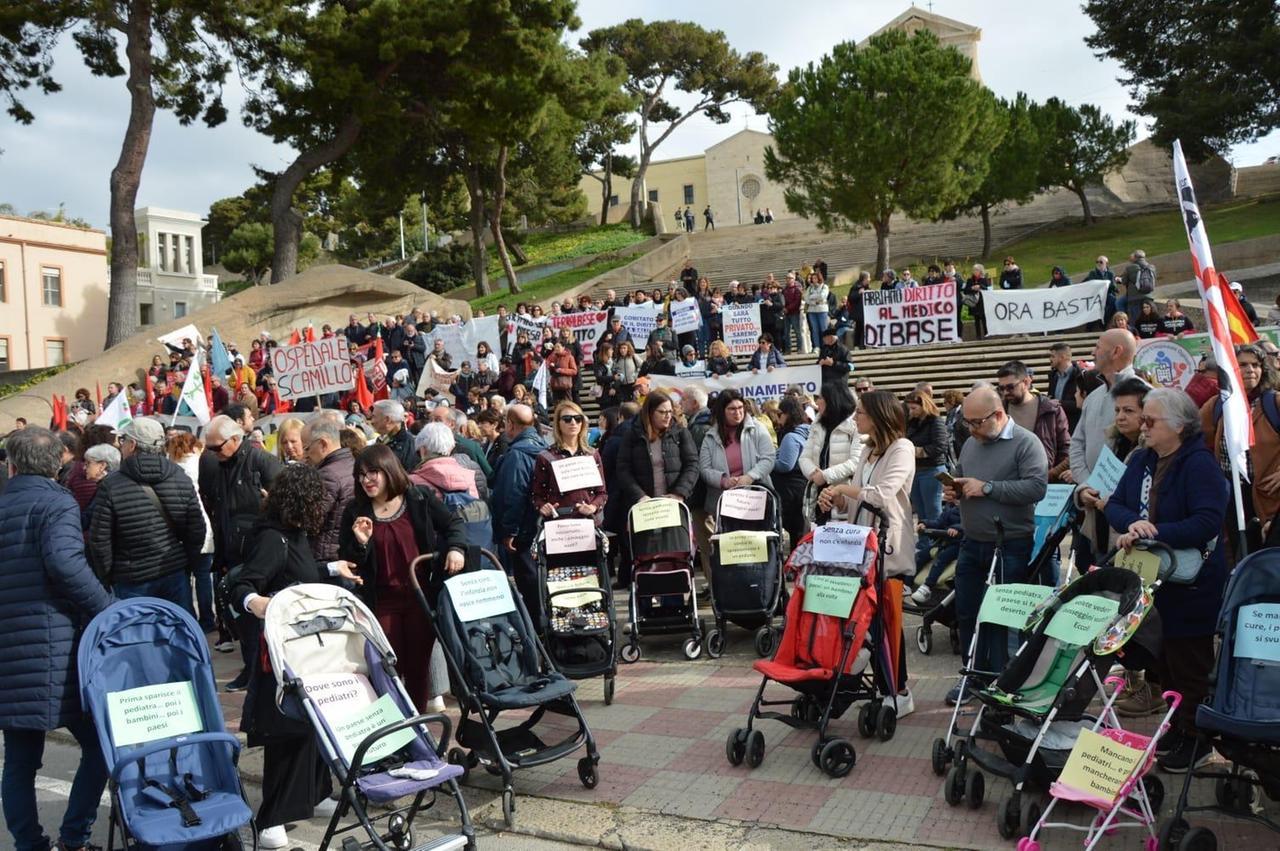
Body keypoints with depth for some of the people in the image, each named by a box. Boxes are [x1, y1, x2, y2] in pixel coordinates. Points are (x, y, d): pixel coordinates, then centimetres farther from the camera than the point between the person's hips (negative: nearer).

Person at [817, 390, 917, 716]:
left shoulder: (902, 448, -9)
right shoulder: (869, 450, 16)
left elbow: (882, 496, -21)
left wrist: (842, 487, -12)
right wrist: (836, 498, -5)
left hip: (888, 546, -7)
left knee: (887, 620, -3)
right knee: (876, 618, 9)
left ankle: (897, 693, 7)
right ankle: (892, 689, 19)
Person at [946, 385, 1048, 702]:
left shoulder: (1026, 443, -9)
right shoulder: (971, 444, 13)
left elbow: (1037, 487, -22)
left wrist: (986, 488, -20)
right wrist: (953, 491, 3)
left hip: (1011, 546, -7)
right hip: (972, 544, 7)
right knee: (966, 613, 11)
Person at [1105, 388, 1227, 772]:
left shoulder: (1200, 464, -15)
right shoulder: (1140, 460, 7)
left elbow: (1208, 521, -25)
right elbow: (1115, 505, 3)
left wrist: (1151, 535, -26)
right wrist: (1133, 524, -19)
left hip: (1190, 585, -7)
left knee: (1189, 664, 4)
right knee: (1164, 659, 16)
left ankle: (1196, 740, 19)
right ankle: (1176, 729, 32)